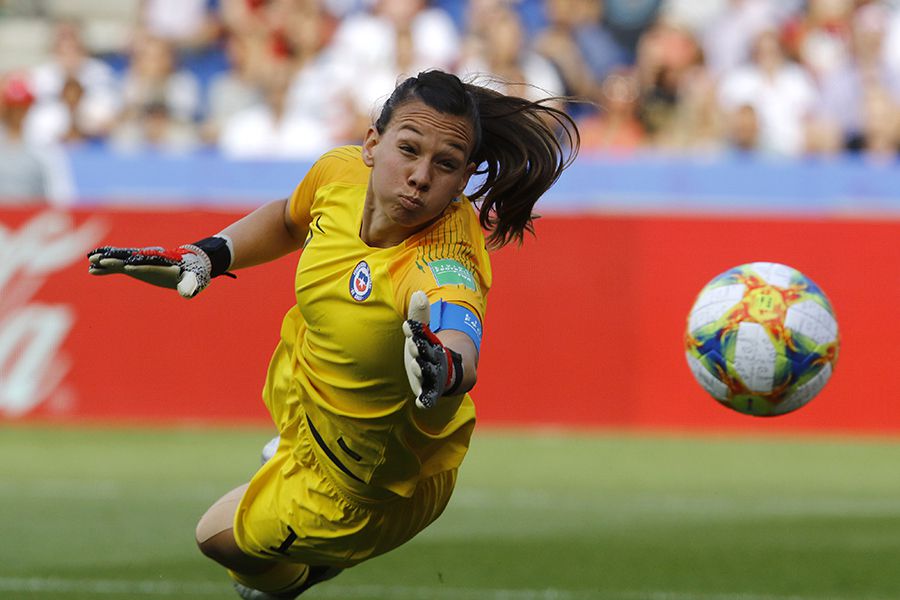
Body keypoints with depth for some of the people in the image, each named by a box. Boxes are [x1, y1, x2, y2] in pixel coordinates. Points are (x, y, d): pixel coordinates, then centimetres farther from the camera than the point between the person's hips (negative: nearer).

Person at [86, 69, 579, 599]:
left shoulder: (443, 263, -45)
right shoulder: (341, 172, -23)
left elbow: (461, 341, -68)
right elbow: (289, 220, 3)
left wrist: (447, 366, -90)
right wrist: (208, 256, -11)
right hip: (304, 379, 6)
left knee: (223, 536, 18)